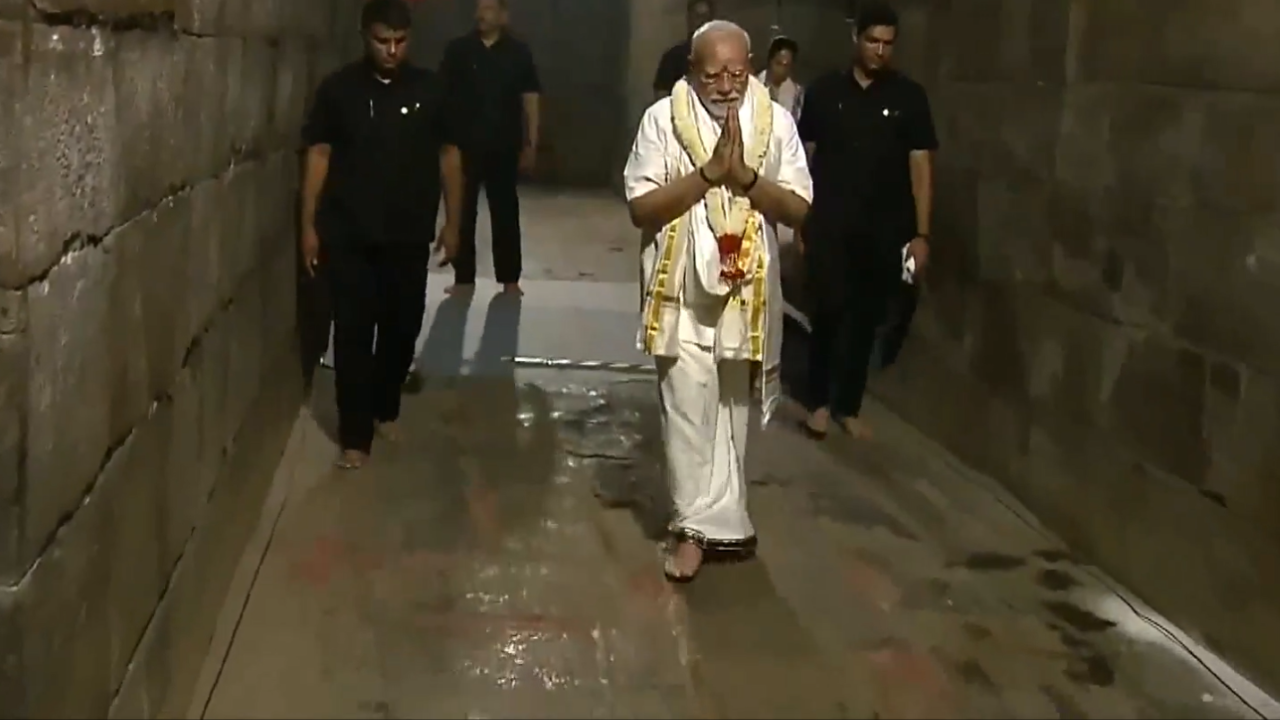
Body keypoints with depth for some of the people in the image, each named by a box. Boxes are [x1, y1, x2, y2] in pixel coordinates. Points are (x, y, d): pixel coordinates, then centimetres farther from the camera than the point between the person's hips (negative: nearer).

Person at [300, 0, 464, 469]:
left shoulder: (428, 89, 1)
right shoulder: (338, 89, -3)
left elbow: (449, 156, 6)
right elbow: (319, 156, 0)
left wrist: (451, 223, 5)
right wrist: (309, 224, -4)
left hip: (409, 236, 2)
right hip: (348, 236, -1)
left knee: (402, 328, 11)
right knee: (352, 334, 0)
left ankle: (386, 409, 33)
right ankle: (355, 436, 7)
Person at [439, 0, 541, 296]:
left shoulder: (519, 53, 1)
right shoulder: (458, 50, 1)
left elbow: (530, 101, 2)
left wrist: (531, 145, -3)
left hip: (504, 147, 0)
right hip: (464, 145, 0)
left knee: (505, 212, 6)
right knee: (462, 211, 4)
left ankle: (510, 279, 15)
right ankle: (464, 278, 13)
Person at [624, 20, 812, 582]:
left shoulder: (775, 120, -2)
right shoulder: (662, 118, -7)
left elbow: (798, 208, -4)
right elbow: (640, 206, -12)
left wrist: (746, 176, -21)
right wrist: (707, 173, -23)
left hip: (746, 289, 2)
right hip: (684, 289, -2)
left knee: (731, 407, 14)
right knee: (688, 410, -3)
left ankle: (715, 517, 30)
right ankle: (697, 524, 7)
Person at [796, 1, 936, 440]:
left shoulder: (908, 97, 2)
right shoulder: (824, 91, 3)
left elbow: (920, 166, 1)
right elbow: (805, 158, 5)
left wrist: (921, 233, -5)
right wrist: (798, 220, 0)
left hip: (884, 229, 1)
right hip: (829, 225, -1)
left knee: (866, 319, 8)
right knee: (828, 311, -7)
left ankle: (849, 406, 22)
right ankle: (819, 401, 12)